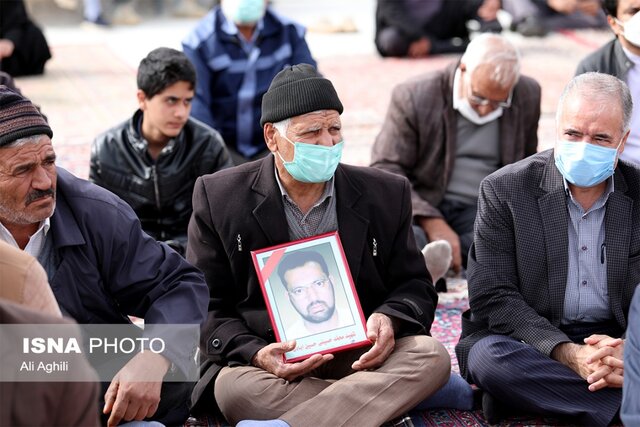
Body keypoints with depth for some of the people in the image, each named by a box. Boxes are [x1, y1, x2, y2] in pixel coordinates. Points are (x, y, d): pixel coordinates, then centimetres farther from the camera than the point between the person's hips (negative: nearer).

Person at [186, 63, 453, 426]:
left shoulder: (386, 194, 3)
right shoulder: (220, 197, -2)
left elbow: (414, 287, 9)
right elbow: (204, 307, 0)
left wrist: (388, 319, -16)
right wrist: (256, 353, -20)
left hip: (359, 358, 2)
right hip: (270, 360, -2)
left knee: (430, 355, -27)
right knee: (232, 386, -34)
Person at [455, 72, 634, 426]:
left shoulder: (636, 193, 2)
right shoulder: (504, 190, -5)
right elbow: (492, 297, -10)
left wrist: (629, 351, -21)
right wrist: (568, 354, -23)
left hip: (616, 341, 1)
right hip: (528, 341, 0)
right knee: (488, 357, -35)